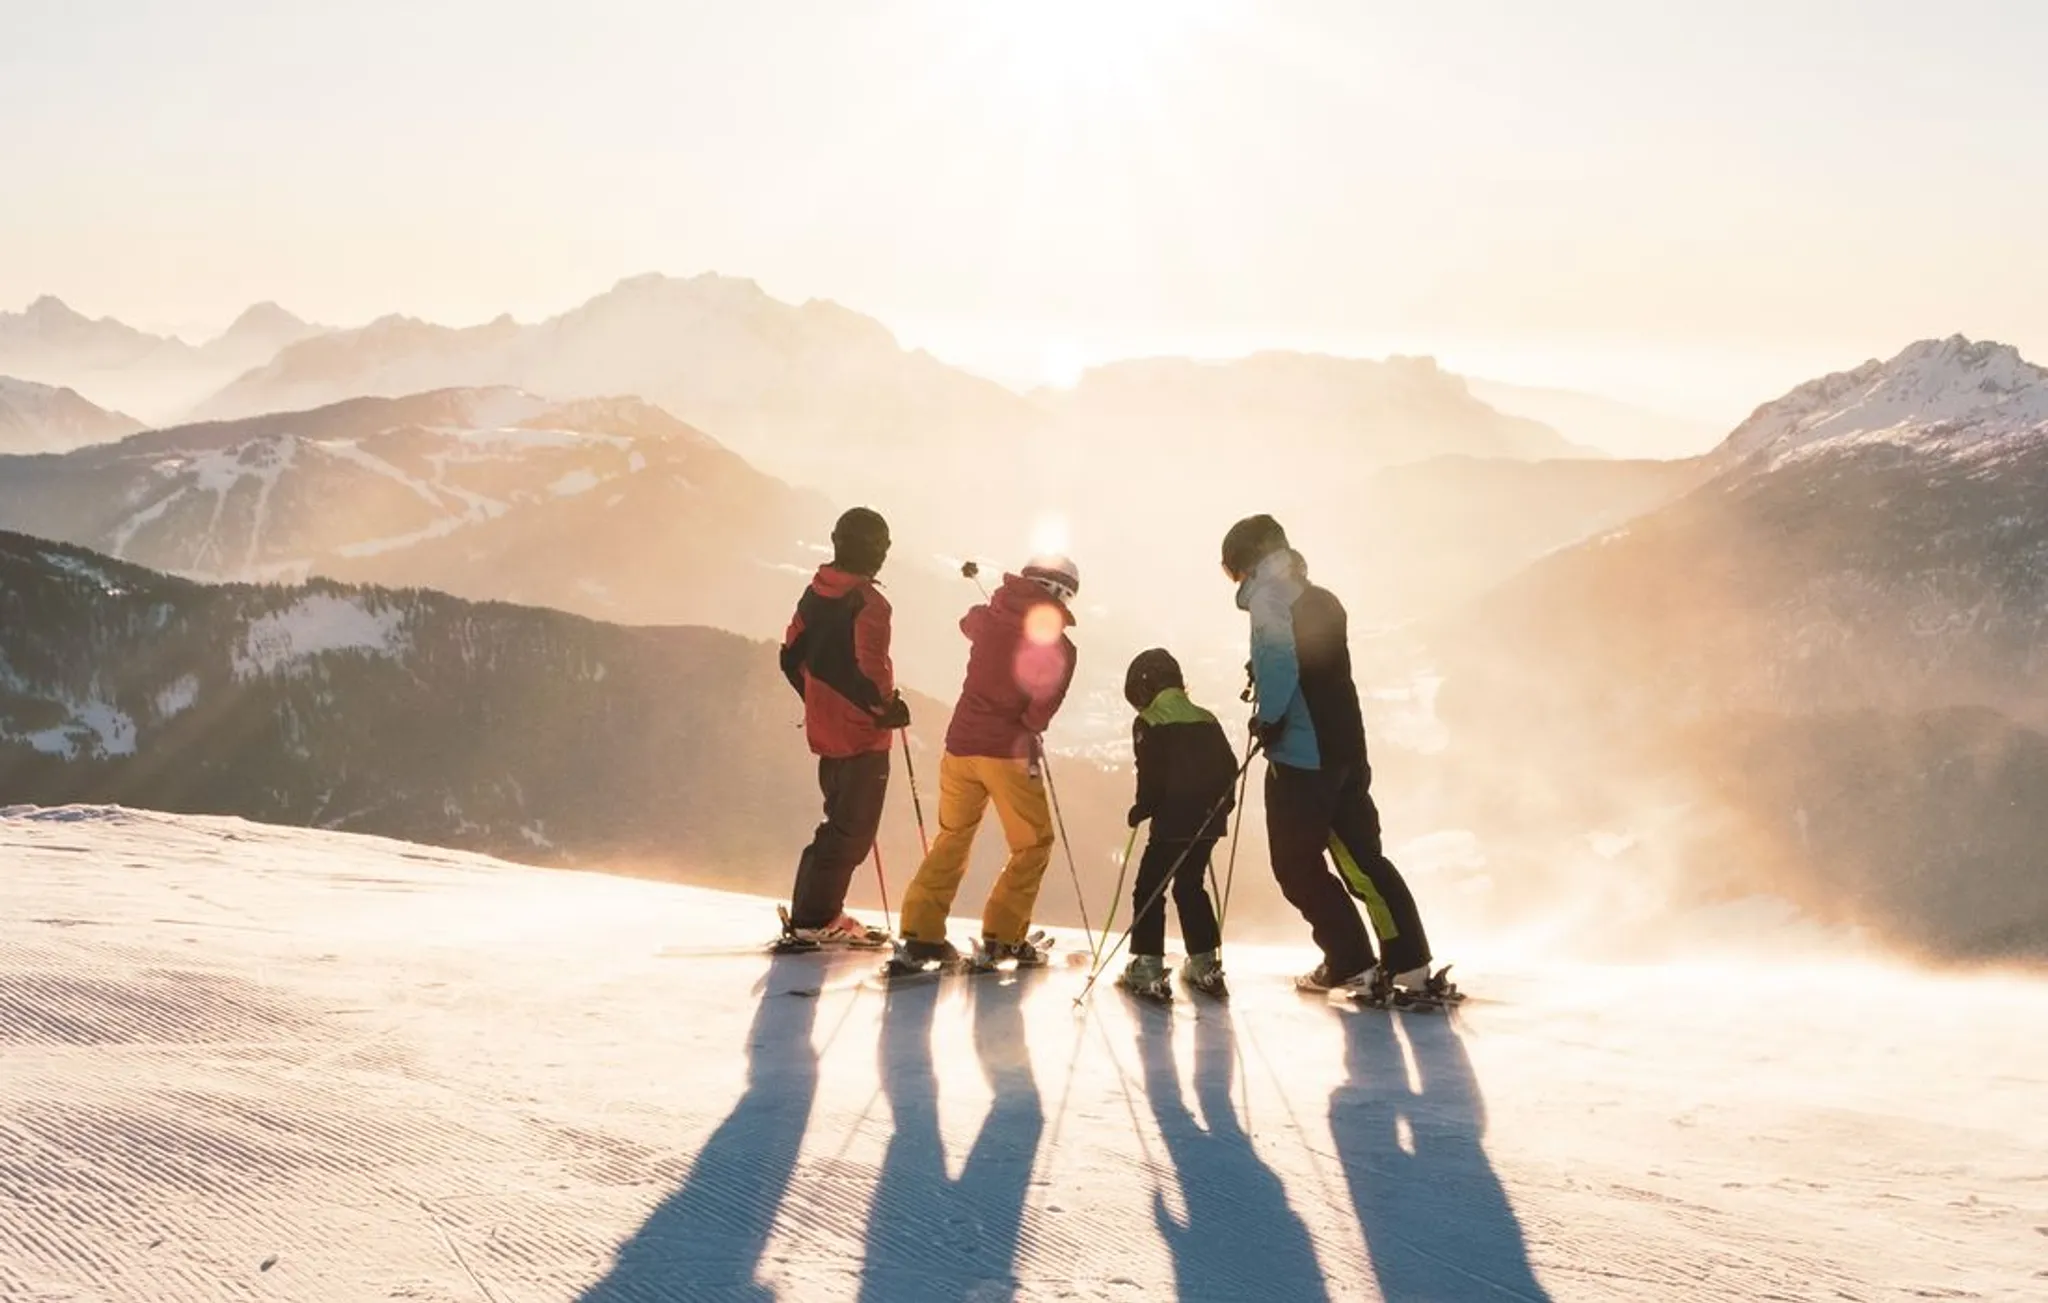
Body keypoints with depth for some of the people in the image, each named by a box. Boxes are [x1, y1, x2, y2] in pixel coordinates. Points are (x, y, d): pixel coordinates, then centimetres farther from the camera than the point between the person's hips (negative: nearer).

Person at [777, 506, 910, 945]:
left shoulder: (815, 593, 7)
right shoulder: (868, 603, -18)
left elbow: (791, 656, 12)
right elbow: (869, 670, -25)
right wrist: (888, 708, -9)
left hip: (824, 729, 8)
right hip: (862, 733, -8)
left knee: (842, 822, 19)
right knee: (853, 831, 0)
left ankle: (813, 911, 20)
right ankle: (815, 919, 0)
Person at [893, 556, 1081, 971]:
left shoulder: (987, 619, 4)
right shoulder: (1059, 648, -9)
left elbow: (968, 623, 29)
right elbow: (1040, 712, -12)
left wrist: (1004, 602, 41)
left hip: (961, 743, 5)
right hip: (1009, 751, -5)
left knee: (952, 838, 17)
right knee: (1033, 844, 11)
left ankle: (921, 933, 10)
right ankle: (1001, 937, 5)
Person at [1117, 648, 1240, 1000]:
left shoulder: (1148, 723, -6)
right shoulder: (1206, 720, 14)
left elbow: (1151, 775, -13)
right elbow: (1229, 766, 13)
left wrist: (1141, 809, -1)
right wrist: (1219, 807, 20)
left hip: (1172, 822, -7)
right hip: (1208, 822, 7)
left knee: (1149, 890, 1)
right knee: (1190, 887, 20)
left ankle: (1147, 968, -6)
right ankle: (1204, 964, 21)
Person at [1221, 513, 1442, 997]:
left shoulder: (1270, 597, -8)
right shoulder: (1320, 600, 18)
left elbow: (1280, 662, -21)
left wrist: (1269, 718, -12)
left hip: (1301, 754, -8)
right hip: (1345, 747, 8)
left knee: (1296, 863, 2)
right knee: (1361, 855, 11)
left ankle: (1350, 962, 2)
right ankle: (1409, 962, 9)